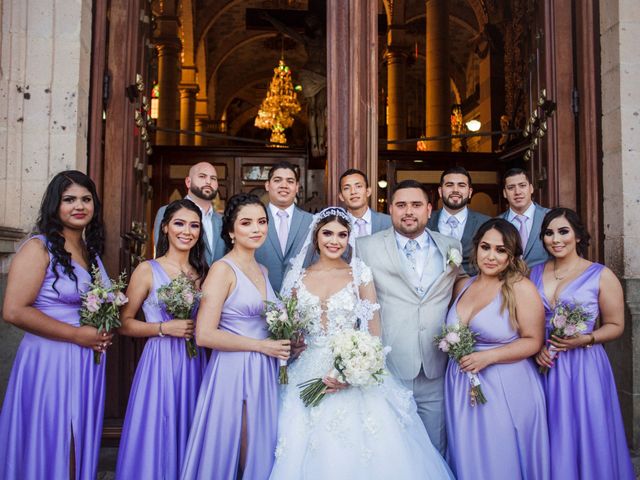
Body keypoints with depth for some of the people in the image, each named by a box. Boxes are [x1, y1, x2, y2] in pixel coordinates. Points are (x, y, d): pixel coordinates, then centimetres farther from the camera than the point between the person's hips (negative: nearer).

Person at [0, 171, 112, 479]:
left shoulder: (91, 250, 10)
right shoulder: (39, 248, -11)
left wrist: (104, 333, 4)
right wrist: (77, 335, -16)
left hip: (88, 361, 7)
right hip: (50, 360, -6)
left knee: (79, 446, 15)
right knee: (48, 446, 6)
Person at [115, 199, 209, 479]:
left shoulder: (203, 273, 9)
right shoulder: (147, 270, -3)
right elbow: (124, 324, -4)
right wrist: (164, 328, -15)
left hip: (195, 363, 4)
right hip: (160, 362, -4)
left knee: (188, 439, 11)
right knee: (156, 437, 4)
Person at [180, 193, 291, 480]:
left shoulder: (262, 270, 12)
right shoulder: (222, 269, -10)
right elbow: (204, 335, -17)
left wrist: (286, 343, 3)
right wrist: (261, 345, -14)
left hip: (264, 373, 7)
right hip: (233, 372, -7)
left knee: (259, 455, 14)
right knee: (227, 456, 5)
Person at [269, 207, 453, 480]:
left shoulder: (360, 275, 0)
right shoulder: (299, 278, 6)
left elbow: (374, 332, -3)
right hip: (309, 373, 2)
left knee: (358, 446, -5)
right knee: (306, 449, 0)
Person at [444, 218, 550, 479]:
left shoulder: (521, 287, -8)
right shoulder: (462, 285, 8)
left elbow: (533, 340, -10)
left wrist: (487, 356, -18)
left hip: (505, 390, -5)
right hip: (461, 387, 5)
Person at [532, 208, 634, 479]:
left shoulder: (601, 276, -4)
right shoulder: (535, 273, 6)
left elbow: (615, 325, 0)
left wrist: (585, 339, -17)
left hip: (583, 367, -3)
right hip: (545, 365, 3)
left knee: (584, 437, 5)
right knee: (552, 442, 10)